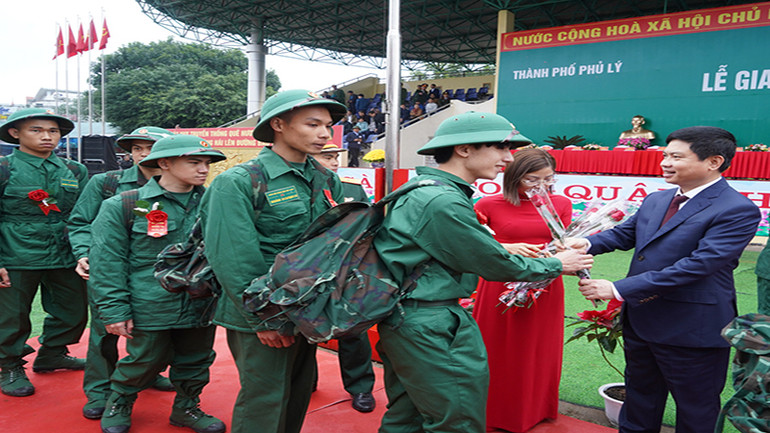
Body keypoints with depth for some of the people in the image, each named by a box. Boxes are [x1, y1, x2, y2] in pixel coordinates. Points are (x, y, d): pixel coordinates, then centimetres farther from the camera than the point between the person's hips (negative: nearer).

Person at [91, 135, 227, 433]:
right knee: (145, 361, 11)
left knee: (196, 362, 15)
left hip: (201, 306, 4)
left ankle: (186, 408, 40)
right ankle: (119, 403, 40)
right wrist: (114, 311, -9)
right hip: (151, 308, -3)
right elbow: (107, 263, -6)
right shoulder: (122, 206, -7)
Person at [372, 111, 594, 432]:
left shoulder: (421, 188, 10)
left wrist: (505, 250, 14)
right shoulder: (443, 201, -22)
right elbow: (494, 265, -14)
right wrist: (556, 265, 0)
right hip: (428, 328, -11)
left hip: (402, 319, 11)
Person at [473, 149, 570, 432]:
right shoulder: (489, 205, -6)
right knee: (499, 355, 10)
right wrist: (507, 248, -19)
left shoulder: (562, 204, 3)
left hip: (544, 291, 3)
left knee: (538, 355, 15)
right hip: (500, 290, -2)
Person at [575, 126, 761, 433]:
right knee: (640, 396, 25)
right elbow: (623, 234, 10)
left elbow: (696, 266, -28)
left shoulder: (738, 211, -19)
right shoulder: (655, 201, 7)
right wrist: (586, 244, -14)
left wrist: (618, 289, -30)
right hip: (639, 320, 7)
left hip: (691, 330, -7)